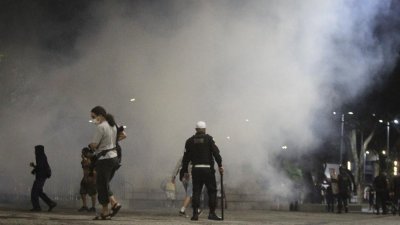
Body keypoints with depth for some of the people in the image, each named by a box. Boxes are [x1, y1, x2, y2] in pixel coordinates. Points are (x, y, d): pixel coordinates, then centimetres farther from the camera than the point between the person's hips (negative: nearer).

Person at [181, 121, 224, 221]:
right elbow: (216, 152, -9)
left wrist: (185, 171, 13)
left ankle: (195, 213, 0)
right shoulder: (209, 139, -1)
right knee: (212, 191, 5)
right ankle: (212, 213, 1)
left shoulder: (190, 141, 7)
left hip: (195, 169, 3)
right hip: (208, 169, -3)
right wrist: (220, 165, -6)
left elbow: (186, 157, 8)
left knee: (196, 191, 6)